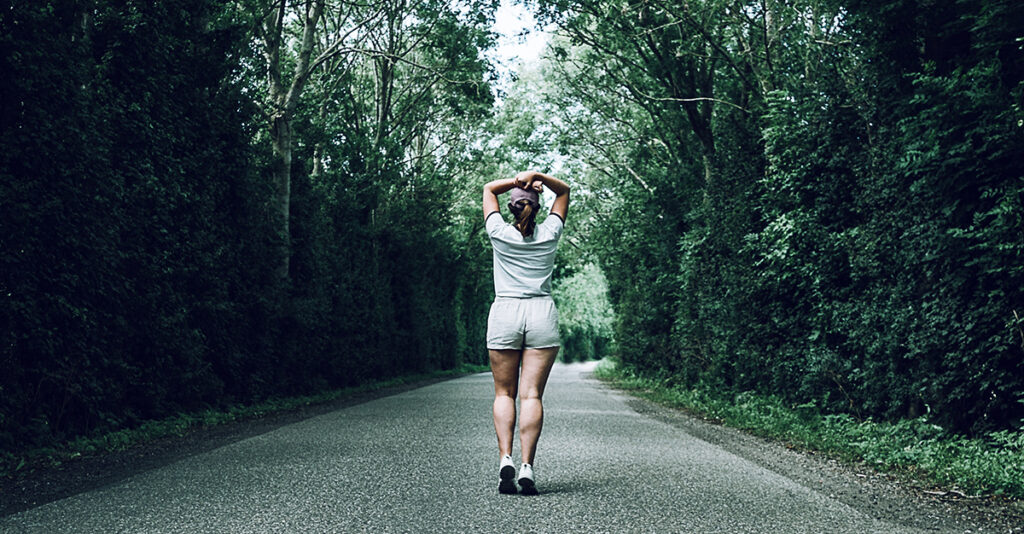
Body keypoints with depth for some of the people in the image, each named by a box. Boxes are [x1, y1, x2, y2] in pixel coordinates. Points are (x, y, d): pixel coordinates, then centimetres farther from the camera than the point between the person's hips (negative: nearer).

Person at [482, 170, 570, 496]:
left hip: (504, 314, -1)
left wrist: (517, 181, 4)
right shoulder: (549, 234, 4)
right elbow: (564, 191, 18)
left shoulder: (500, 234, 0)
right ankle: (527, 466, -12)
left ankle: (505, 458, -10)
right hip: (542, 315, 1)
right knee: (532, 395, -4)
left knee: (504, 393, 6)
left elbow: (489, 189, 16)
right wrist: (538, 177, 1)